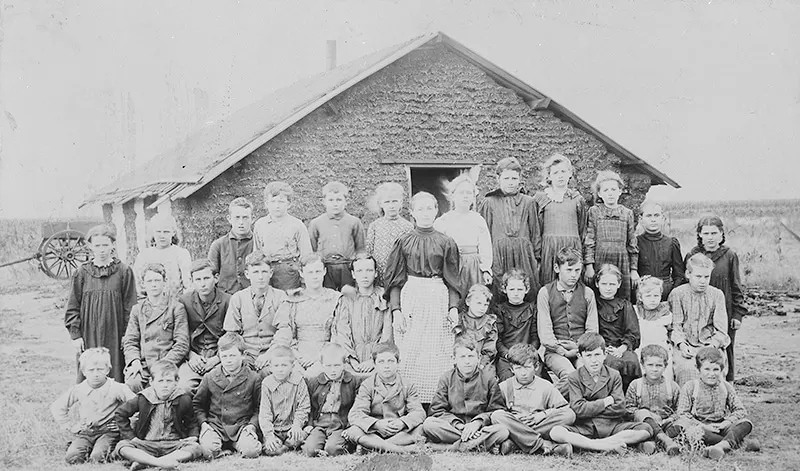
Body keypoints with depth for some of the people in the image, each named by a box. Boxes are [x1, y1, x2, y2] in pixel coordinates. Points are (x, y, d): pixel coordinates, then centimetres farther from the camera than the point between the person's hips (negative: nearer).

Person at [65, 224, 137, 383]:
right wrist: (75, 334, -1)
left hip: (115, 339, -1)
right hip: (88, 338, 1)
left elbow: (130, 307, 1)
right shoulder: (82, 273, 5)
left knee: (116, 380, 0)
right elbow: (73, 307, 7)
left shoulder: (124, 271, 1)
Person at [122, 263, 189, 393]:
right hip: (142, 365, 3)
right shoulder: (137, 309, 17)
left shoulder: (176, 307, 6)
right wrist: (135, 361, -8)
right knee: (132, 383, -28)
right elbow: (129, 341, 13)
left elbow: (182, 344, -1)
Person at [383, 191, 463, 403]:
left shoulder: (446, 243, 6)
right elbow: (395, 280, 4)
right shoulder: (404, 242, 5)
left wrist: (453, 307, -5)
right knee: (408, 353, -2)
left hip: (438, 299, 0)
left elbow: (452, 280, 6)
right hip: (410, 298, 0)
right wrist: (395, 310, -6)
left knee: (437, 354, -1)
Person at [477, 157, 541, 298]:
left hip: (524, 254, 1)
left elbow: (535, 233, 14)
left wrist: (537, 258, 10)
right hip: (498, 256, -1)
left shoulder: (528, 202, 10)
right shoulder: (489, 203, 6)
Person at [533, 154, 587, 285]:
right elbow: (535, 229, 8)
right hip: (548, 247, -1)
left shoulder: (577, 199, 13)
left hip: (572, 248, 1)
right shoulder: (540, 198, 8)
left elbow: (582, 230, 15)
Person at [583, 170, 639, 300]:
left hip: (622, 263, 2)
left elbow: (632, 244, 12)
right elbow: (589, 241, 1)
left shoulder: (627, 213, 11)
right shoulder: (594, 212, 5)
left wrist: (634, 269, 8)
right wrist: (589, 265, -8)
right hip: (600, 261, -2)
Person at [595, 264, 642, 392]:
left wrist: (622, 348, -9)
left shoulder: (625, 305, 21)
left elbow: (633, 335, 11)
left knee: (632, 362, -31)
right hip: (600, 349, -2)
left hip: (622, 349, 2)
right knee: (614, 363, -34)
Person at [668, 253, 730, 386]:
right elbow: (675, 326, 2)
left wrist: (712, 346, -12)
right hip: (684, 346, -1)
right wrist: (682, 344, -16)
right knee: (687, 369, -32)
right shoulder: (677, 294, 6)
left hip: (710, 346, 2)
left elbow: (721, 329, 6)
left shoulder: (717, 295, 10)